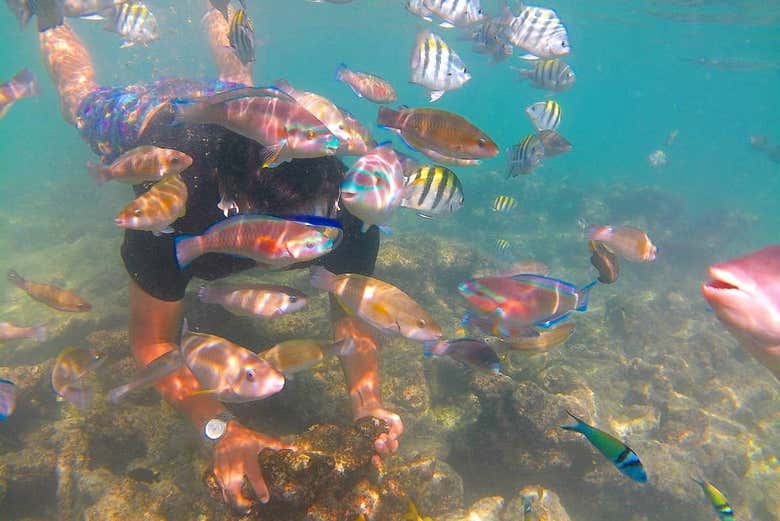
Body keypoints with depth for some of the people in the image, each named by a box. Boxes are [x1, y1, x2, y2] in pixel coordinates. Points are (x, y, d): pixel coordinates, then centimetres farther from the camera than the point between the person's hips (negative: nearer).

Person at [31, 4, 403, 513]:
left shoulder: (345, 197, -44)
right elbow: (154, 339, -40)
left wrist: (368, 404, -50)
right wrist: (220, 428, -55)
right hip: (152, 113, -1)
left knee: (239, 82, 39)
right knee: (81, 94, 32)